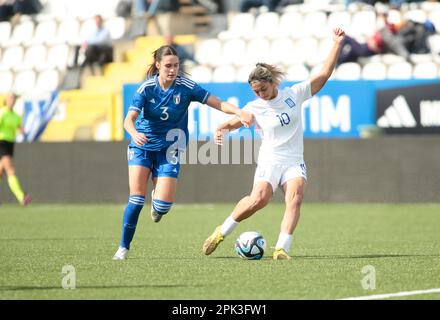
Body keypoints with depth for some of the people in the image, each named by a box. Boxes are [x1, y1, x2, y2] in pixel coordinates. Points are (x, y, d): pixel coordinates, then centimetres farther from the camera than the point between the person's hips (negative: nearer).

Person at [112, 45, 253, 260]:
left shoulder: (186, 87, -13)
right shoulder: (147, 88, -14)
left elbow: (217, 103, -13)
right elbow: (129, 119, -22)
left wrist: (239, 112, -31)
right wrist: (135, 134, -45)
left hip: (168, 149, 0)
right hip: (142, 145, 0)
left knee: (163, 205, -10)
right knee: (136, 199, -13)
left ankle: (157, 202, 31)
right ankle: (123, 248, 1)